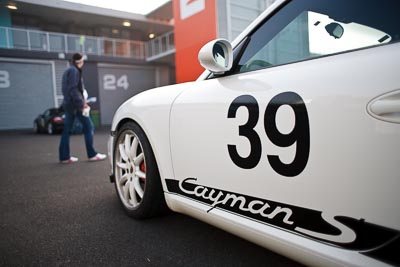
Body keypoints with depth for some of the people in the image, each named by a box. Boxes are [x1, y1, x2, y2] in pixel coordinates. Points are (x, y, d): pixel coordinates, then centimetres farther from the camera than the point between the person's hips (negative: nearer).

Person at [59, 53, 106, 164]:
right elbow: (73, 89, -18)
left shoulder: (67, 71, 21)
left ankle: (64, 156, 8)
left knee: (66, 130, 6)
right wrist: (81, 103, -19)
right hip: (75, 104, -9)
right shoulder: (74, 71, -8)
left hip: (68, 104, 9)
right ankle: (92, 154, -3)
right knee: (89, 126, -4)